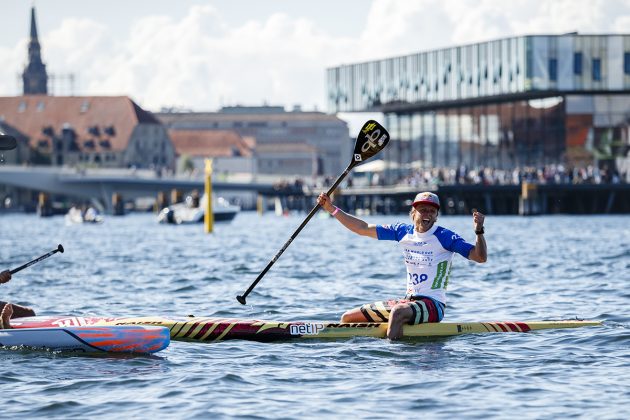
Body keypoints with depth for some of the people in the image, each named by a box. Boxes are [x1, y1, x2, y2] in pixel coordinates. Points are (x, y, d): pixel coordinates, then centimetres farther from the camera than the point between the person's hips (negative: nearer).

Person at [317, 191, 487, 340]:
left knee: (398, 312, -40)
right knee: (348, 318, 6)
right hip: (409, 301, 7)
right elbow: (363, 228, 11)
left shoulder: (444, 237, -9)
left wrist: (479, 231, -32)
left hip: (433, 304, -7)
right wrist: (332, 209, 8)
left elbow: (480, 257, -15)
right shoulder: (403, 232, 6)